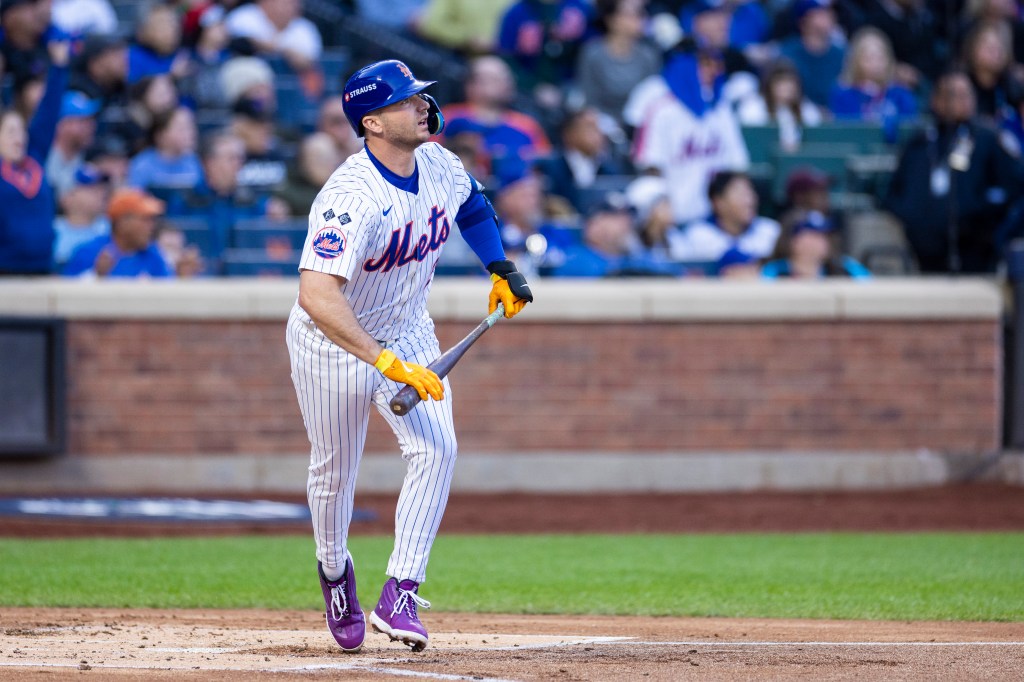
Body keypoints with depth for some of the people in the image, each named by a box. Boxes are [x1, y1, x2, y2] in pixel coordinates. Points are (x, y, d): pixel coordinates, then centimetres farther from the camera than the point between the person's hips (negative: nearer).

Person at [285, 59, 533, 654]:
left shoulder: (441, 165, -11)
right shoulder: (351, 198, -34)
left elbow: (472, 205, 17)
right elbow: (316, 296, -45)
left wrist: (502, 268, 8)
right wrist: (388, 363, -49)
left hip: (408, 333, 5)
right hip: (333, 342, -5)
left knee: (437, 449, -16)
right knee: (335, 471, 10)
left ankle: (400, 595, -14)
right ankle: (334, 570, 41)